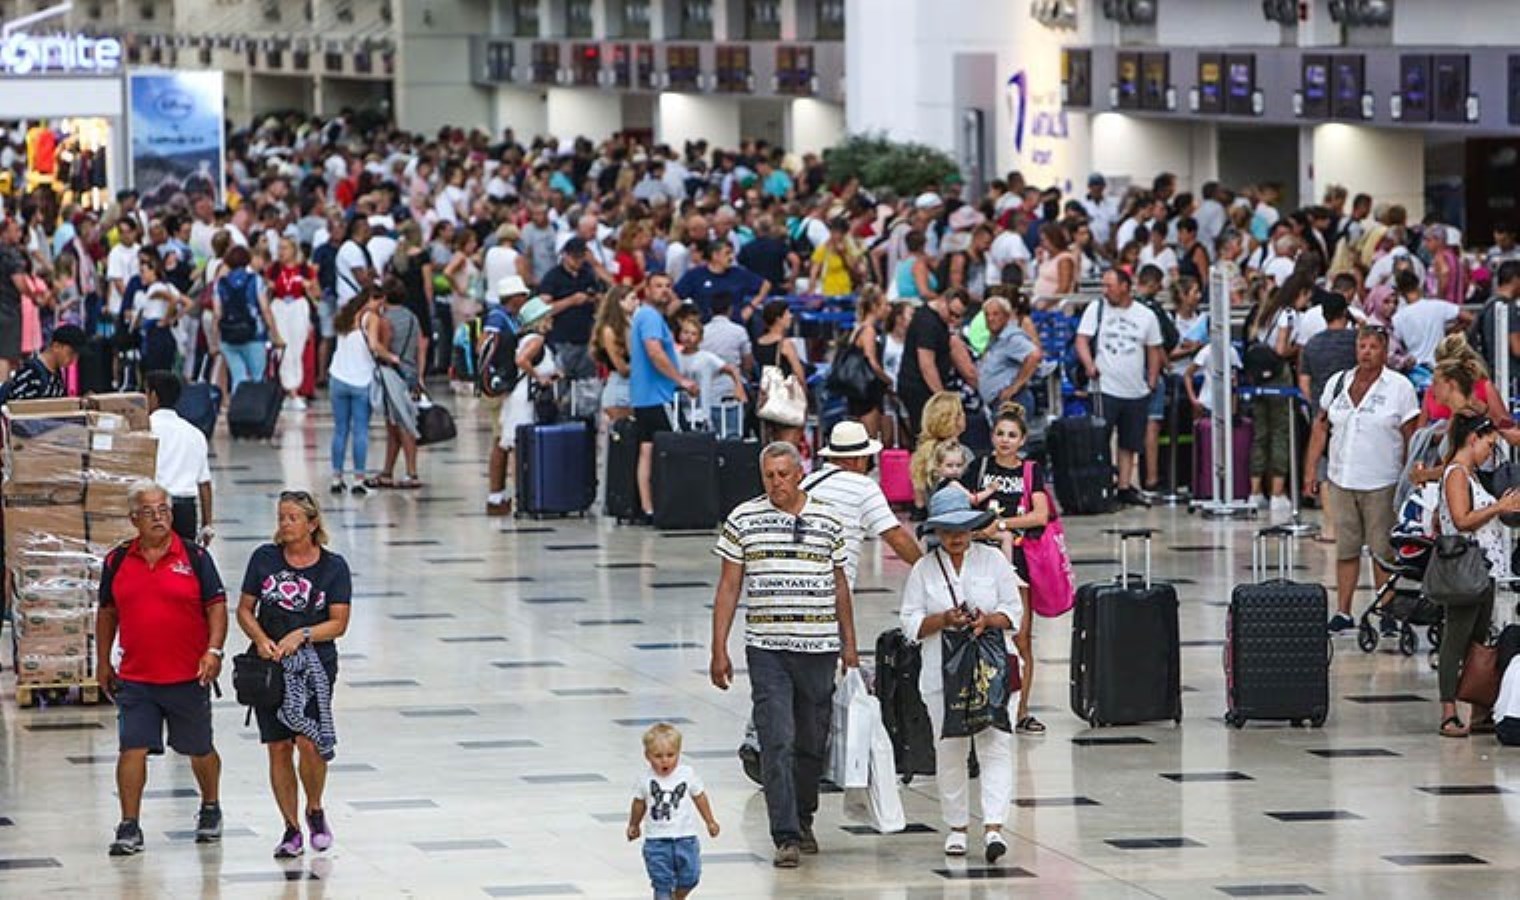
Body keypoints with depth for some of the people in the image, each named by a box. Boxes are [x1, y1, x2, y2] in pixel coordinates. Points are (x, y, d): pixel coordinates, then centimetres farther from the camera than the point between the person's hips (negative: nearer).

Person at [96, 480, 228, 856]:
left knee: (200, 750, 13)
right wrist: (103, 662, 13)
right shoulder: (118, 561, 4)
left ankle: (210, 809, 36)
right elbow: (107, 611, 14)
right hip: (135, 679, 1)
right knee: (132, 749, -8)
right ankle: (129, 828, -4)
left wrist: (213, 650, -15)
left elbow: (216, 606, -3)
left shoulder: (194, 557, -3)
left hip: (188, 677, -1)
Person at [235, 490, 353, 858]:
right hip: (269, 664, 2)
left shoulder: (333, 566, 0)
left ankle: (315, 810, 11)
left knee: (309, 742, -16)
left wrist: (301, 635, -17)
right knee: (278, 748, 1)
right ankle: (291, 830, 12)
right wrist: (261, 640, -11)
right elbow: (244, 610, 7)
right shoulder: (265, 558, 4)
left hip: (315, 665, -2)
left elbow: (338, 623, -3)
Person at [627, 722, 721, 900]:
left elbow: (699, 797, 7)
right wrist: (634, 825, 22)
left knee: (689, 876, 8)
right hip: (656, 839, -1)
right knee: (662, 882, -3)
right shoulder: (645, 780, -7)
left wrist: (710, 822, 13)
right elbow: (639, 803, 10)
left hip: (685, 837, 1)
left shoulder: (687, 774, -7)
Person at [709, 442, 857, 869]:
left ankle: (803, 821, 29)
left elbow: (839, 586, 15)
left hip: (819, 649, 2)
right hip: (767, 651, -2)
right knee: (777, 743, -10)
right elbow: (728, 588, 3)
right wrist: (719, 651, -1)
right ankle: (786, 837, -12)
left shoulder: (827, 521, 7)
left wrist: (849, 645, 13)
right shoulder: (743, 520, 2)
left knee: (813, 744, 10)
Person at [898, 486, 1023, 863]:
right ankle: (957, 827, 16)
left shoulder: (993, 560, 6)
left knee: (995, 744, -11)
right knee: (949, 750, 4)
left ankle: (993, 827, -16)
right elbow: (910, 623, 3)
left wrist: (989, 620, -16)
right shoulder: (924, 569, 5)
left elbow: (1014, 610, 5)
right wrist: (944, 620, -14)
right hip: (942, 673, 1)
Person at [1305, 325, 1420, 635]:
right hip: (1342, 480, 4)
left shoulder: (1399, 387, -4)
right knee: (1345, 549, 8)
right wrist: (1311, 468, 8)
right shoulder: (1338, 383, 8)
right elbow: (1321, 426, 13)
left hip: (1382, 484, -4)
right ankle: (1343, 614, 13)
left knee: (1384, 550, 0)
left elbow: (1411, 437, -4)